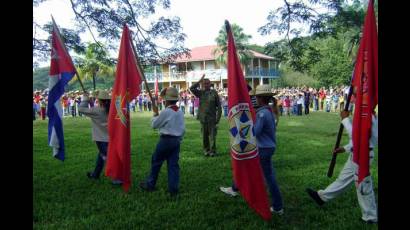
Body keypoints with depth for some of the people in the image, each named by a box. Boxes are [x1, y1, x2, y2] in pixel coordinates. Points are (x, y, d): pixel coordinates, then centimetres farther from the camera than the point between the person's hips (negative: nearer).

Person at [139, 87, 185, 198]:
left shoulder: (165, 112, -15)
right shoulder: (180, 112, 6)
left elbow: (154, 124, -4)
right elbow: (183, 129, 10)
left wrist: (155, 113, 10)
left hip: (166, 139, -6)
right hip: (176, 140, 6)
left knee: (156, 161, 10)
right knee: (173, 164, 6)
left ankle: (150, 184, 22)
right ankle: (173, 190, 7)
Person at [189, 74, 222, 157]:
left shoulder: (214, 93, 1)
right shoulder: (201, 93, 7)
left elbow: (219, 106, 1)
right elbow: (192, 88, -8)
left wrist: (218, 117, -5)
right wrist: (200, 81, -10)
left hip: (212, 118, -2)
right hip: (203, 118, 2)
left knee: (212, 135, 0)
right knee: (204, 136, 9)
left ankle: (213, 151, 9)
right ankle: (206, 150, 21)